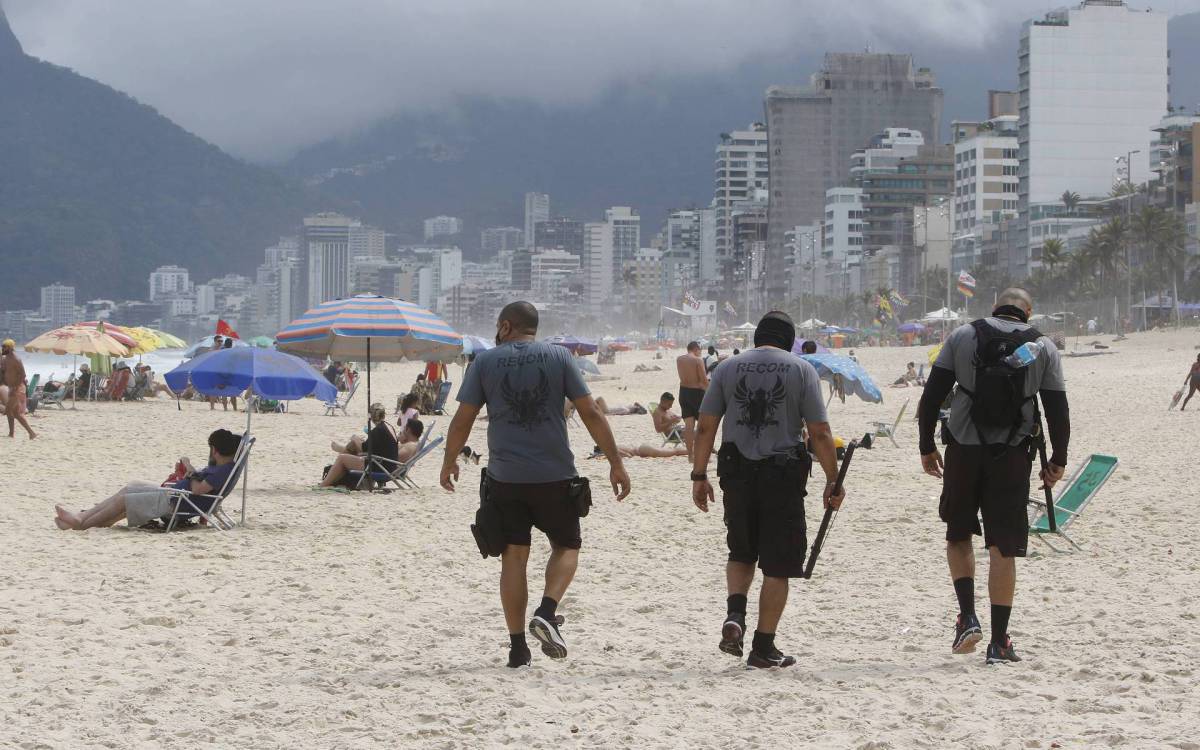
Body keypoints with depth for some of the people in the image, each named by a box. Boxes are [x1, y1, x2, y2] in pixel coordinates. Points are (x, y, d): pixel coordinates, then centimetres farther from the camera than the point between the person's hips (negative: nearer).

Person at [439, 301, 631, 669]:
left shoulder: (486, 361, 2)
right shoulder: (559, 357, 1)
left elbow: (463, 419, 2)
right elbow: (590, 413, -2)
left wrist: (449, 461, 18)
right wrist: (616, 463, 2)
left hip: (505, 476, 0)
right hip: (555, 475, 0)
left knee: (513, 557, 7)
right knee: (566, 546, 17)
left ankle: (517, 646, 4)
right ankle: (547, 612, -7)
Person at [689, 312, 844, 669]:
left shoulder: (728, 368, 6)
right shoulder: (801, 370, 0)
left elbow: (705, 427, 3)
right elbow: (820, 433, -5)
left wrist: (699, 476, 8)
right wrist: (833, 481, 1)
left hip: (737, 472, 3)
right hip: (783, 474, -2)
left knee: (741, 552, 20)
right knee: (777, 564, 6)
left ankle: (735, 613, -4)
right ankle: (764, 646, 7)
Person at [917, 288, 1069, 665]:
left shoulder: (962, 337, 5)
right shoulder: (1044, 347, 4)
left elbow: (932, 395, 1)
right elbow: (1057, 409, 2)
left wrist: (926, 446, 8)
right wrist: (1058, 459, 12)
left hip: (964, 450, 0)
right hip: (1012, 456, 0)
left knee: (958, 535, 18)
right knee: (1003, 548, 3)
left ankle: (968, 618, 2)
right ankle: (998, 641, 4)